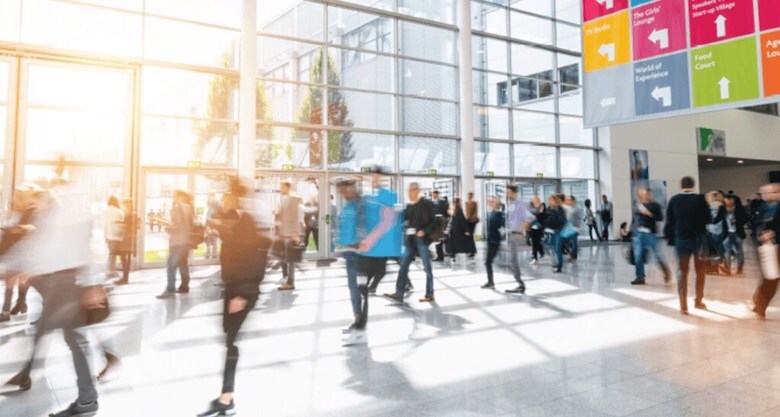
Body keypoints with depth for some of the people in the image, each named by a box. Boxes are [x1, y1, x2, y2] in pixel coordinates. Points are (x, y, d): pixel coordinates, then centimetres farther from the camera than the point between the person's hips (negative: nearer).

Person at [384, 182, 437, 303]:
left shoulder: (426, 204, -5)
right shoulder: (409, 206, 12)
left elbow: (433, 221, -7)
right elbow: (402, 219, 9)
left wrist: (424, 231, -18)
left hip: (422, 239, -6)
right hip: (410, 239, 6)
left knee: (427, 267, 2)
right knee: (404, 266, 2)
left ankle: (429, 295, 12)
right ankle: (399, 293, 4)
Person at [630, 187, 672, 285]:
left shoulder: (655, 205, -1)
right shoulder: (636, 206, 12)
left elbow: (660, 218, -8)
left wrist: (648, 213, -18)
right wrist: (632, 233, 14)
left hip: (650, 234, -4)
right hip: (638, 234, 4)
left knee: (657, 255, 0)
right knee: (638, 256, 1)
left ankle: (666, 271, 24)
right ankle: (640, 277, 8)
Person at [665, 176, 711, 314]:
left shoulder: (674, 200, -2)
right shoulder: (700, 199, -6)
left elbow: (669, 221, -1)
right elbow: (708, 220, -3)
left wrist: (670, 237, 7)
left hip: (681, 239, 1)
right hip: (699, 238, -1)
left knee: (682, 272, 7)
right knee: (700, 271, 16)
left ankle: (683, 305, 2)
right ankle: (698, 301, 25)